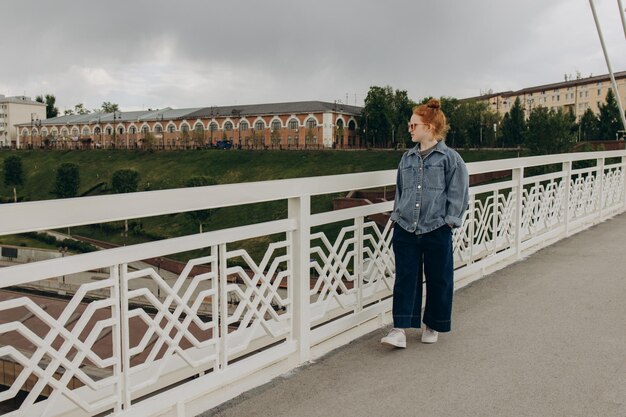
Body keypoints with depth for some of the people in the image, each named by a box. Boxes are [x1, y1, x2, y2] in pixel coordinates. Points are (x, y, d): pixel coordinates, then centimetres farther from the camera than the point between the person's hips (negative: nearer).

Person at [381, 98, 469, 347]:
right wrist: (397, 215, 12)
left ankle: (433, 327, 27)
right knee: (405, 278, 1)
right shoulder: (407, 158, 10)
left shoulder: (450, 158, -4)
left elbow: (458, 194, -4)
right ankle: (400, 329, 3)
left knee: (438, 280, 9)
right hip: (405, 229, 4)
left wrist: (449, 221, -8)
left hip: (436, 231, -3)